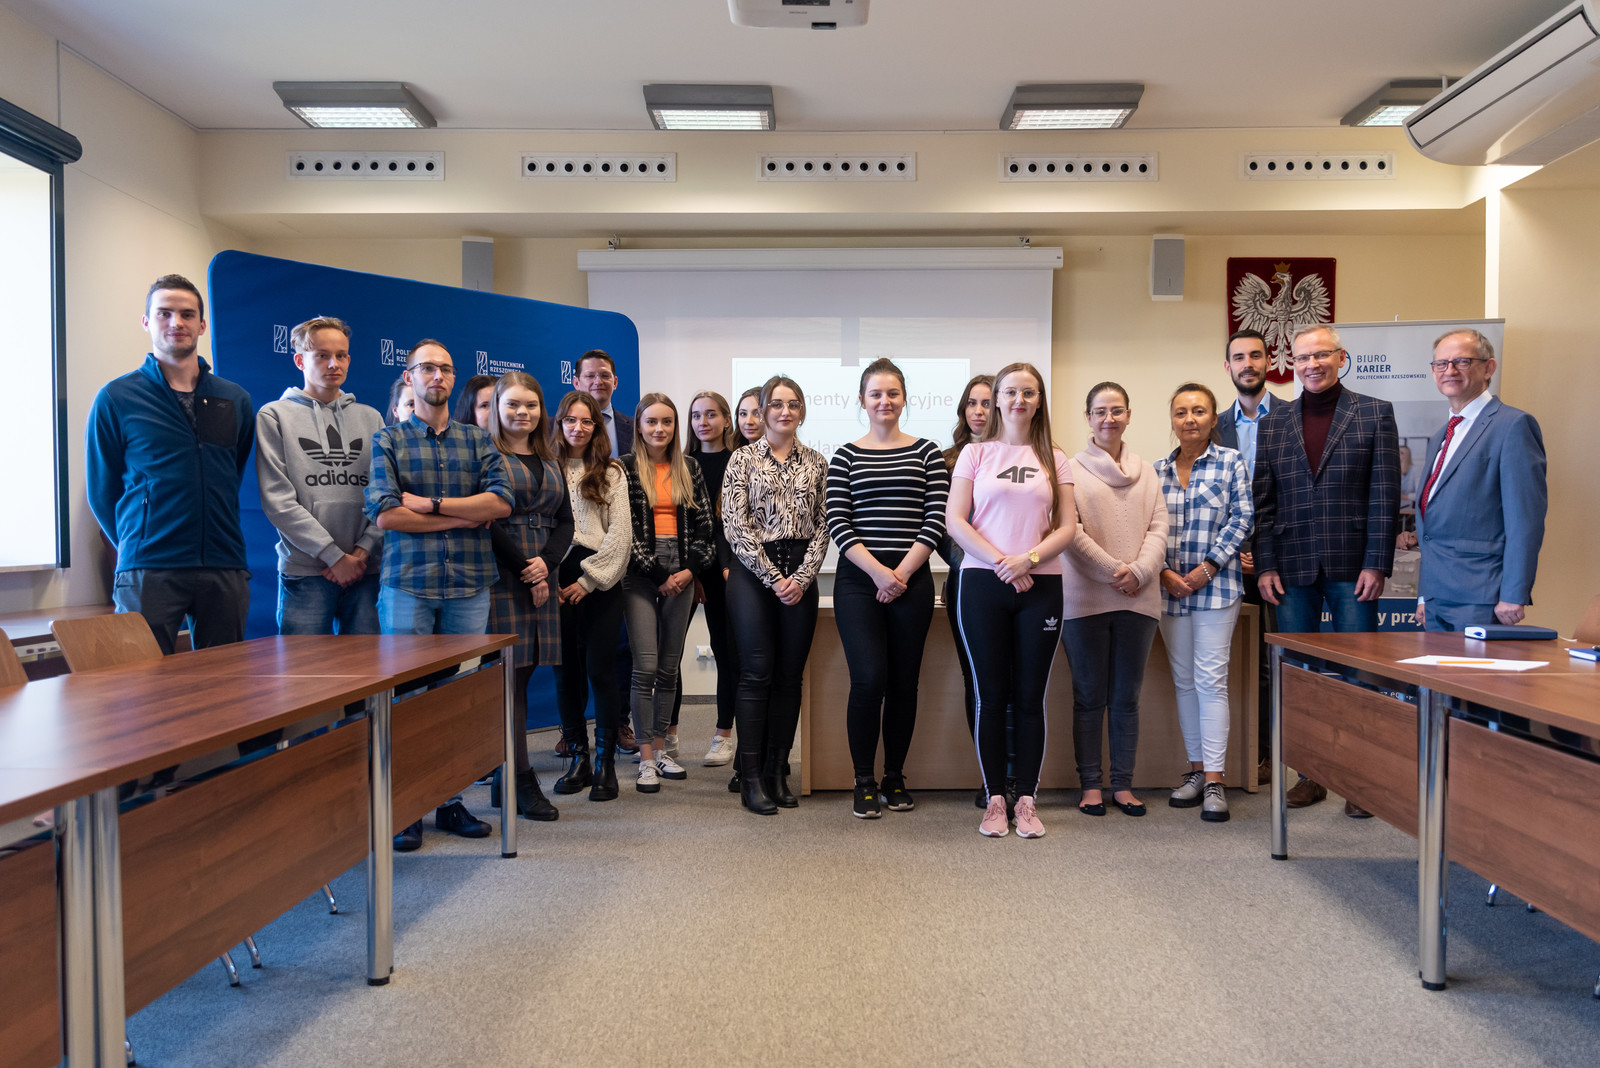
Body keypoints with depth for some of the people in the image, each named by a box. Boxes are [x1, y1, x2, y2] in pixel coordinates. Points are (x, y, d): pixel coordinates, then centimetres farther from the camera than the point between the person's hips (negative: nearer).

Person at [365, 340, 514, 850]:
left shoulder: (477, 440, 14)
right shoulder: (388, 440, 8)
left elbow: (502, 501, -1)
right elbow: (384, 513, -6)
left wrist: (431, 504, -7)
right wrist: (464, 517, -4)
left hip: (468, 584, 2)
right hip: (408, 583, -2)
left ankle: (452, 801, 14)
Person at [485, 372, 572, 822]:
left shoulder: (550, 462, 18)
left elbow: (565, 522, 12)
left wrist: (546, 562, -7)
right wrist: (526, 571, -11)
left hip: (542, 579, 6)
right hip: (501, 578, -6)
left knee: (521, 674, 7)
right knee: (509, 674, -5)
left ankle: (505, 782, 14)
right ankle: (523, 784, -1)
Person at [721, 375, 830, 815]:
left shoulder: (816, 462, 11)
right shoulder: (743, 459, 2)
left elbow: (823, 527, 7)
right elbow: (736, 526, -5)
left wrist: (801, 577, -6)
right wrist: (774, 578, -10)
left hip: (800, 576, 3)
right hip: (753, 573, -3)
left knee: (790, 675, 4)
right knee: (757, 672, -4)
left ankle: (777, 771, 14)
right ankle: (751, 778, 3)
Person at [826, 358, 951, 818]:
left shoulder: (927, 452, 8)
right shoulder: (844, 456, 7)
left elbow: (936, 519, 0)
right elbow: (838, 523, -2)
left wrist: (902, 572, -10)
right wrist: (877, 570, -13)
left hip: (911, 580, 1)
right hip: (858, 580, -1)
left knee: (904, 681, 6)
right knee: (869, 679, -8)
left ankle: (895, 777, 21)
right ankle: (864, 782, 7)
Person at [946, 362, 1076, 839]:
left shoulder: (1053, 459, 11)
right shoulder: (975, 454, 7)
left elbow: (1068, 526, 5)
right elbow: (954, 521, -2)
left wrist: (1029, 558, -12)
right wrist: (1001, 562, -11)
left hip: (1041, 586, 1)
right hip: (983, 584, -1)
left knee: (1030, 696, 5)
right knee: (991, 694, 3)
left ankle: (1027, 800, 14)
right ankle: (995, 799, 13)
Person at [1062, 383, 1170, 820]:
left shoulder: (1147, 472, 15)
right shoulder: (1071, 469, 2)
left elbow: (1158, 528, 7)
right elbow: (1070, 531, -6)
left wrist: (1139, 571, -9)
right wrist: (1113, 570, -11)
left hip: (1137, 599, 3)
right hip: (1085, 598, -3)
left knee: (1127, 697, 8)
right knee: (1090, 696, 3)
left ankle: (1123, 784, 16)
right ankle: (1091, 784, 13)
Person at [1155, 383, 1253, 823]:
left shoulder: (1231, 462, 2)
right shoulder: (1158, 470, 10)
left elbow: (1242, 517, -4)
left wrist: (1208, 567, -12)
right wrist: (1164, 572, -6)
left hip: (1216, 585, -4)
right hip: (1170, 588, 4)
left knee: (1211, 679, -7)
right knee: (1184, 681, 9)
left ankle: (1214, 781, -3)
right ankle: (1196, 769, 20)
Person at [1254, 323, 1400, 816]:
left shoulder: (1375, 413, 4)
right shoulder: (1274, 423, 10)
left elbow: (1384, 496, -1)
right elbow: (1263, 501, 8)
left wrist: (1377, 564, -8)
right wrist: (1265, 566, 0)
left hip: (1351, 567, -2)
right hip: (1293, 570, 3)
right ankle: (1311, 775, 19)